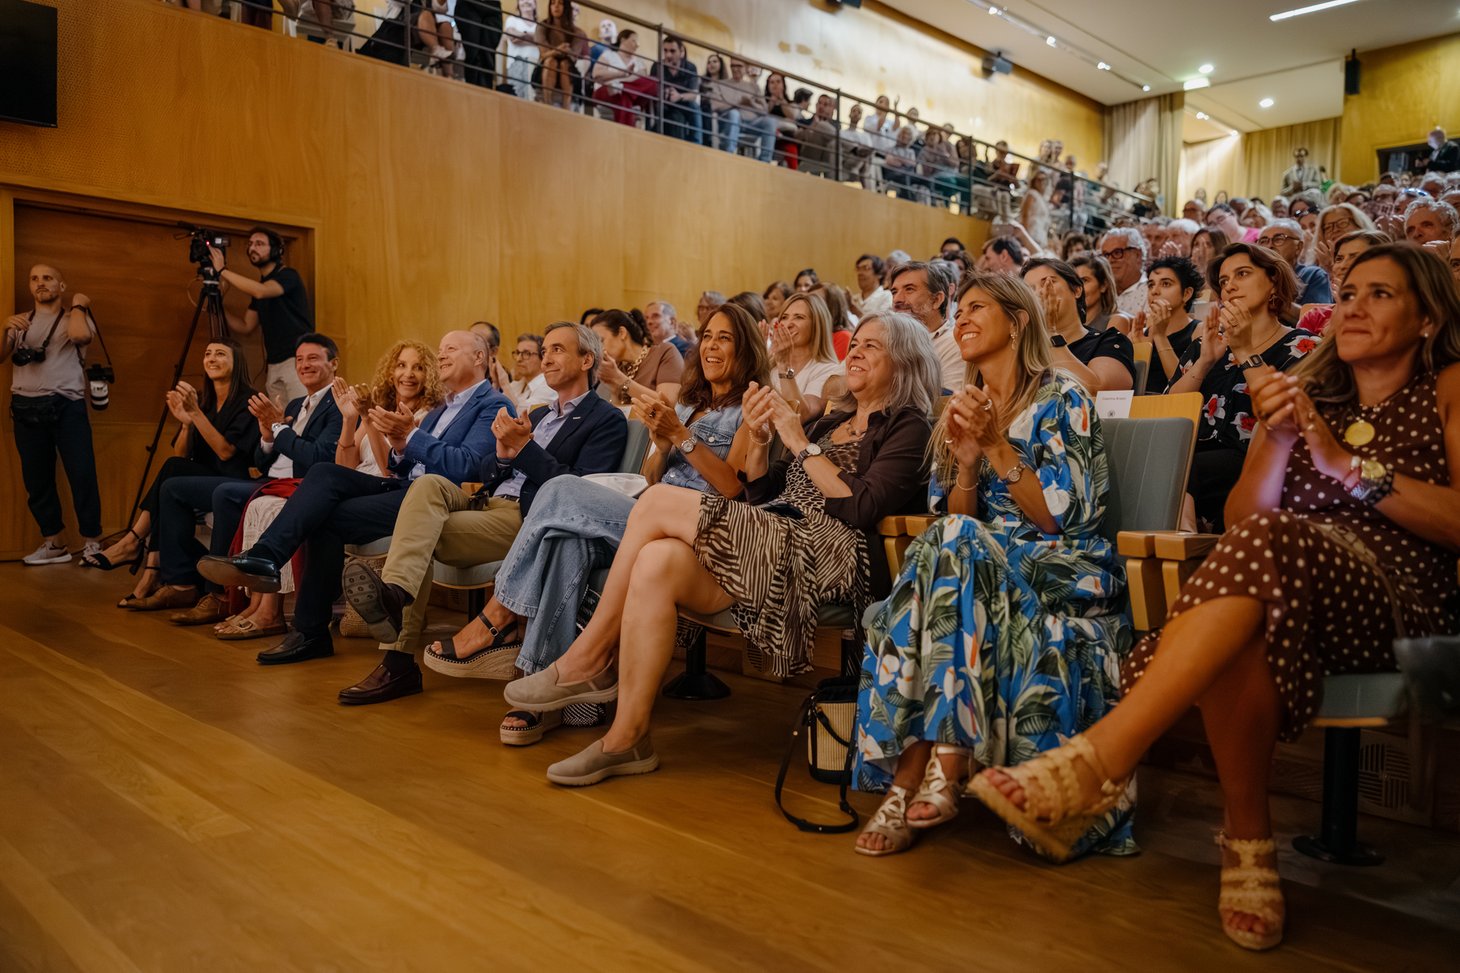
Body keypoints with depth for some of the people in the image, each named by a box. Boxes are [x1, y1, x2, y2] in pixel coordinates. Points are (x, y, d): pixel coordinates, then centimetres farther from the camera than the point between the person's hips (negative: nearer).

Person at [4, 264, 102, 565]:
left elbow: (80, 335, -18)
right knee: (36, 480, 7)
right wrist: (6, 330, -11)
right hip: (25, 408, 4)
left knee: (82, 476, -8)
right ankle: (54, 543, 17)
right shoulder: (20, 322, 18)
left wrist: (77, 305, -2)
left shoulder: (74, 318, 8)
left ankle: (91, 543, 0)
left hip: (66, 405, -4)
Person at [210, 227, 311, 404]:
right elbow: (246, 327, 18)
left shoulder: (288, 276, -4)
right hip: (274, 365, 7)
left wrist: (223, 271, -15)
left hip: (297, 360, -7)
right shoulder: (258, 286, 19)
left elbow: (261, 292, -23)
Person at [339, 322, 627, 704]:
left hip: (528, 519, -7)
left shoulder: (606, 420, 3)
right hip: (489, 502, 7)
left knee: (422, 533, -22)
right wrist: (503, 451, 0)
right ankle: (395, 592, -35)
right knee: (428, 484, -22)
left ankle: (398, 660, -28)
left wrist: (523, 447, -12)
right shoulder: (537, 416, 29)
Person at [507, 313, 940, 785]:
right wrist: (760, 440, 3)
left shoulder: (906, 427, 4)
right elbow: (759, 493, 21)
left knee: (658, 502, -19)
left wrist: (801, 443, -7)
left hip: (823, 557, -7)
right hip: (769, 545, 7)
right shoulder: (832, 421, 27)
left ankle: (589, 657, -8)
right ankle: (627, 740, -19)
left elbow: (861, 509, -13)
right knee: (657, 562, -24)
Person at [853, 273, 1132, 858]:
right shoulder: (965, 409, 17)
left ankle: (944, 770, -36)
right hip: (982, 568, 4)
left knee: (957, 550, -34)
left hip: (1062, 576, -4)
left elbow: (1059, 515, -8)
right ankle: (907, 782, -34)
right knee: (936, 559, -30)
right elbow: (953, 522, 10)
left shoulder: (1061, 399, 1)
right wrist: (967, 462, -9)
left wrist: (997, 445, -15)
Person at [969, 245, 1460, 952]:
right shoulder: (1305, 393, 23)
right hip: (1291, 587, 3)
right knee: (1239, 638, -36)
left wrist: (1347, 463, -11)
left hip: (1400, 596, -3)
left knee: (1271, 544, -37)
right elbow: (1239, 518, 10)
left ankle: (1093, 764, -43)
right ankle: (1248, 843, -21)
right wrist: (1274, 441, -7)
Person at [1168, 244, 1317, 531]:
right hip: (1194, 454, 4)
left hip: (1254, 464, -4)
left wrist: (1246, 352, -13)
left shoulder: (1301, 347, 7)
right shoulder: (1207, 342, 19)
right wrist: (1205, 361, -7)